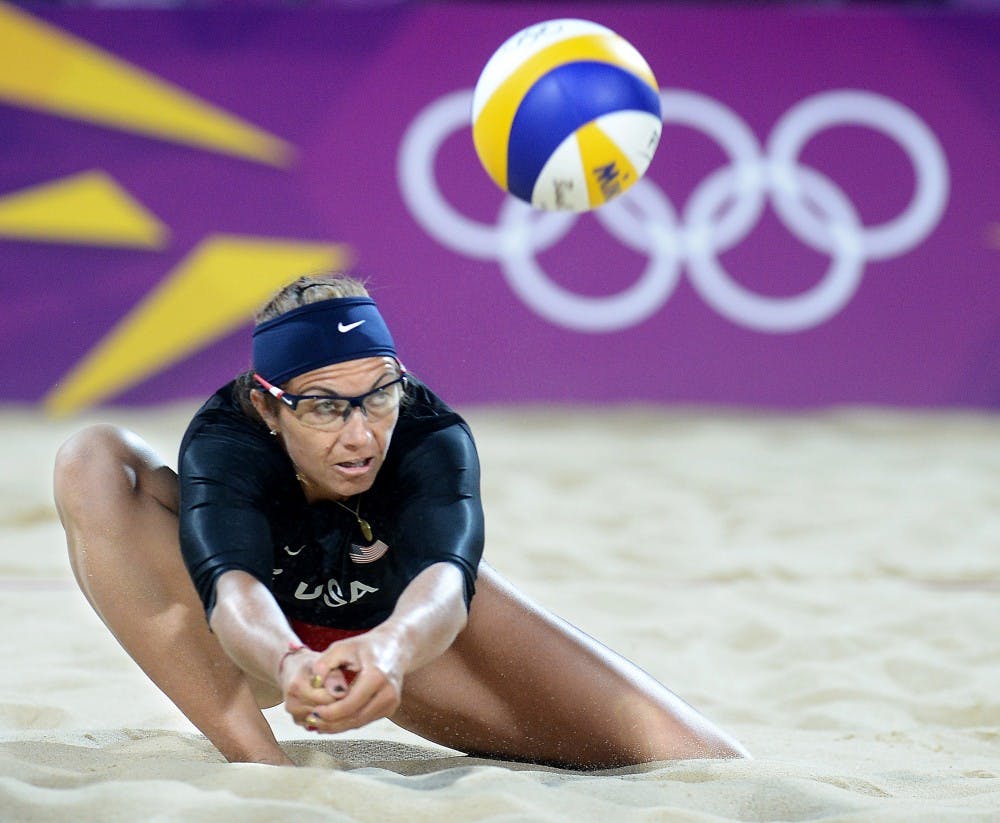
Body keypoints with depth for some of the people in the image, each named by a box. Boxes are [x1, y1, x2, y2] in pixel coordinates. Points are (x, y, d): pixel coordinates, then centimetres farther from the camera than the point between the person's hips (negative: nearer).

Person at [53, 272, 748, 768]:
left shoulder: (433, 440, -33)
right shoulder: (224, 443, -35)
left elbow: (444, 575, -53)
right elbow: (232, 581, -55)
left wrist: (389, 650, -78)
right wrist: (290, 667, -79)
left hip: (404, 623, 0)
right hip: (264, 644, 0)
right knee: (94, 463, -34)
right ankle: (258, 764, -34)